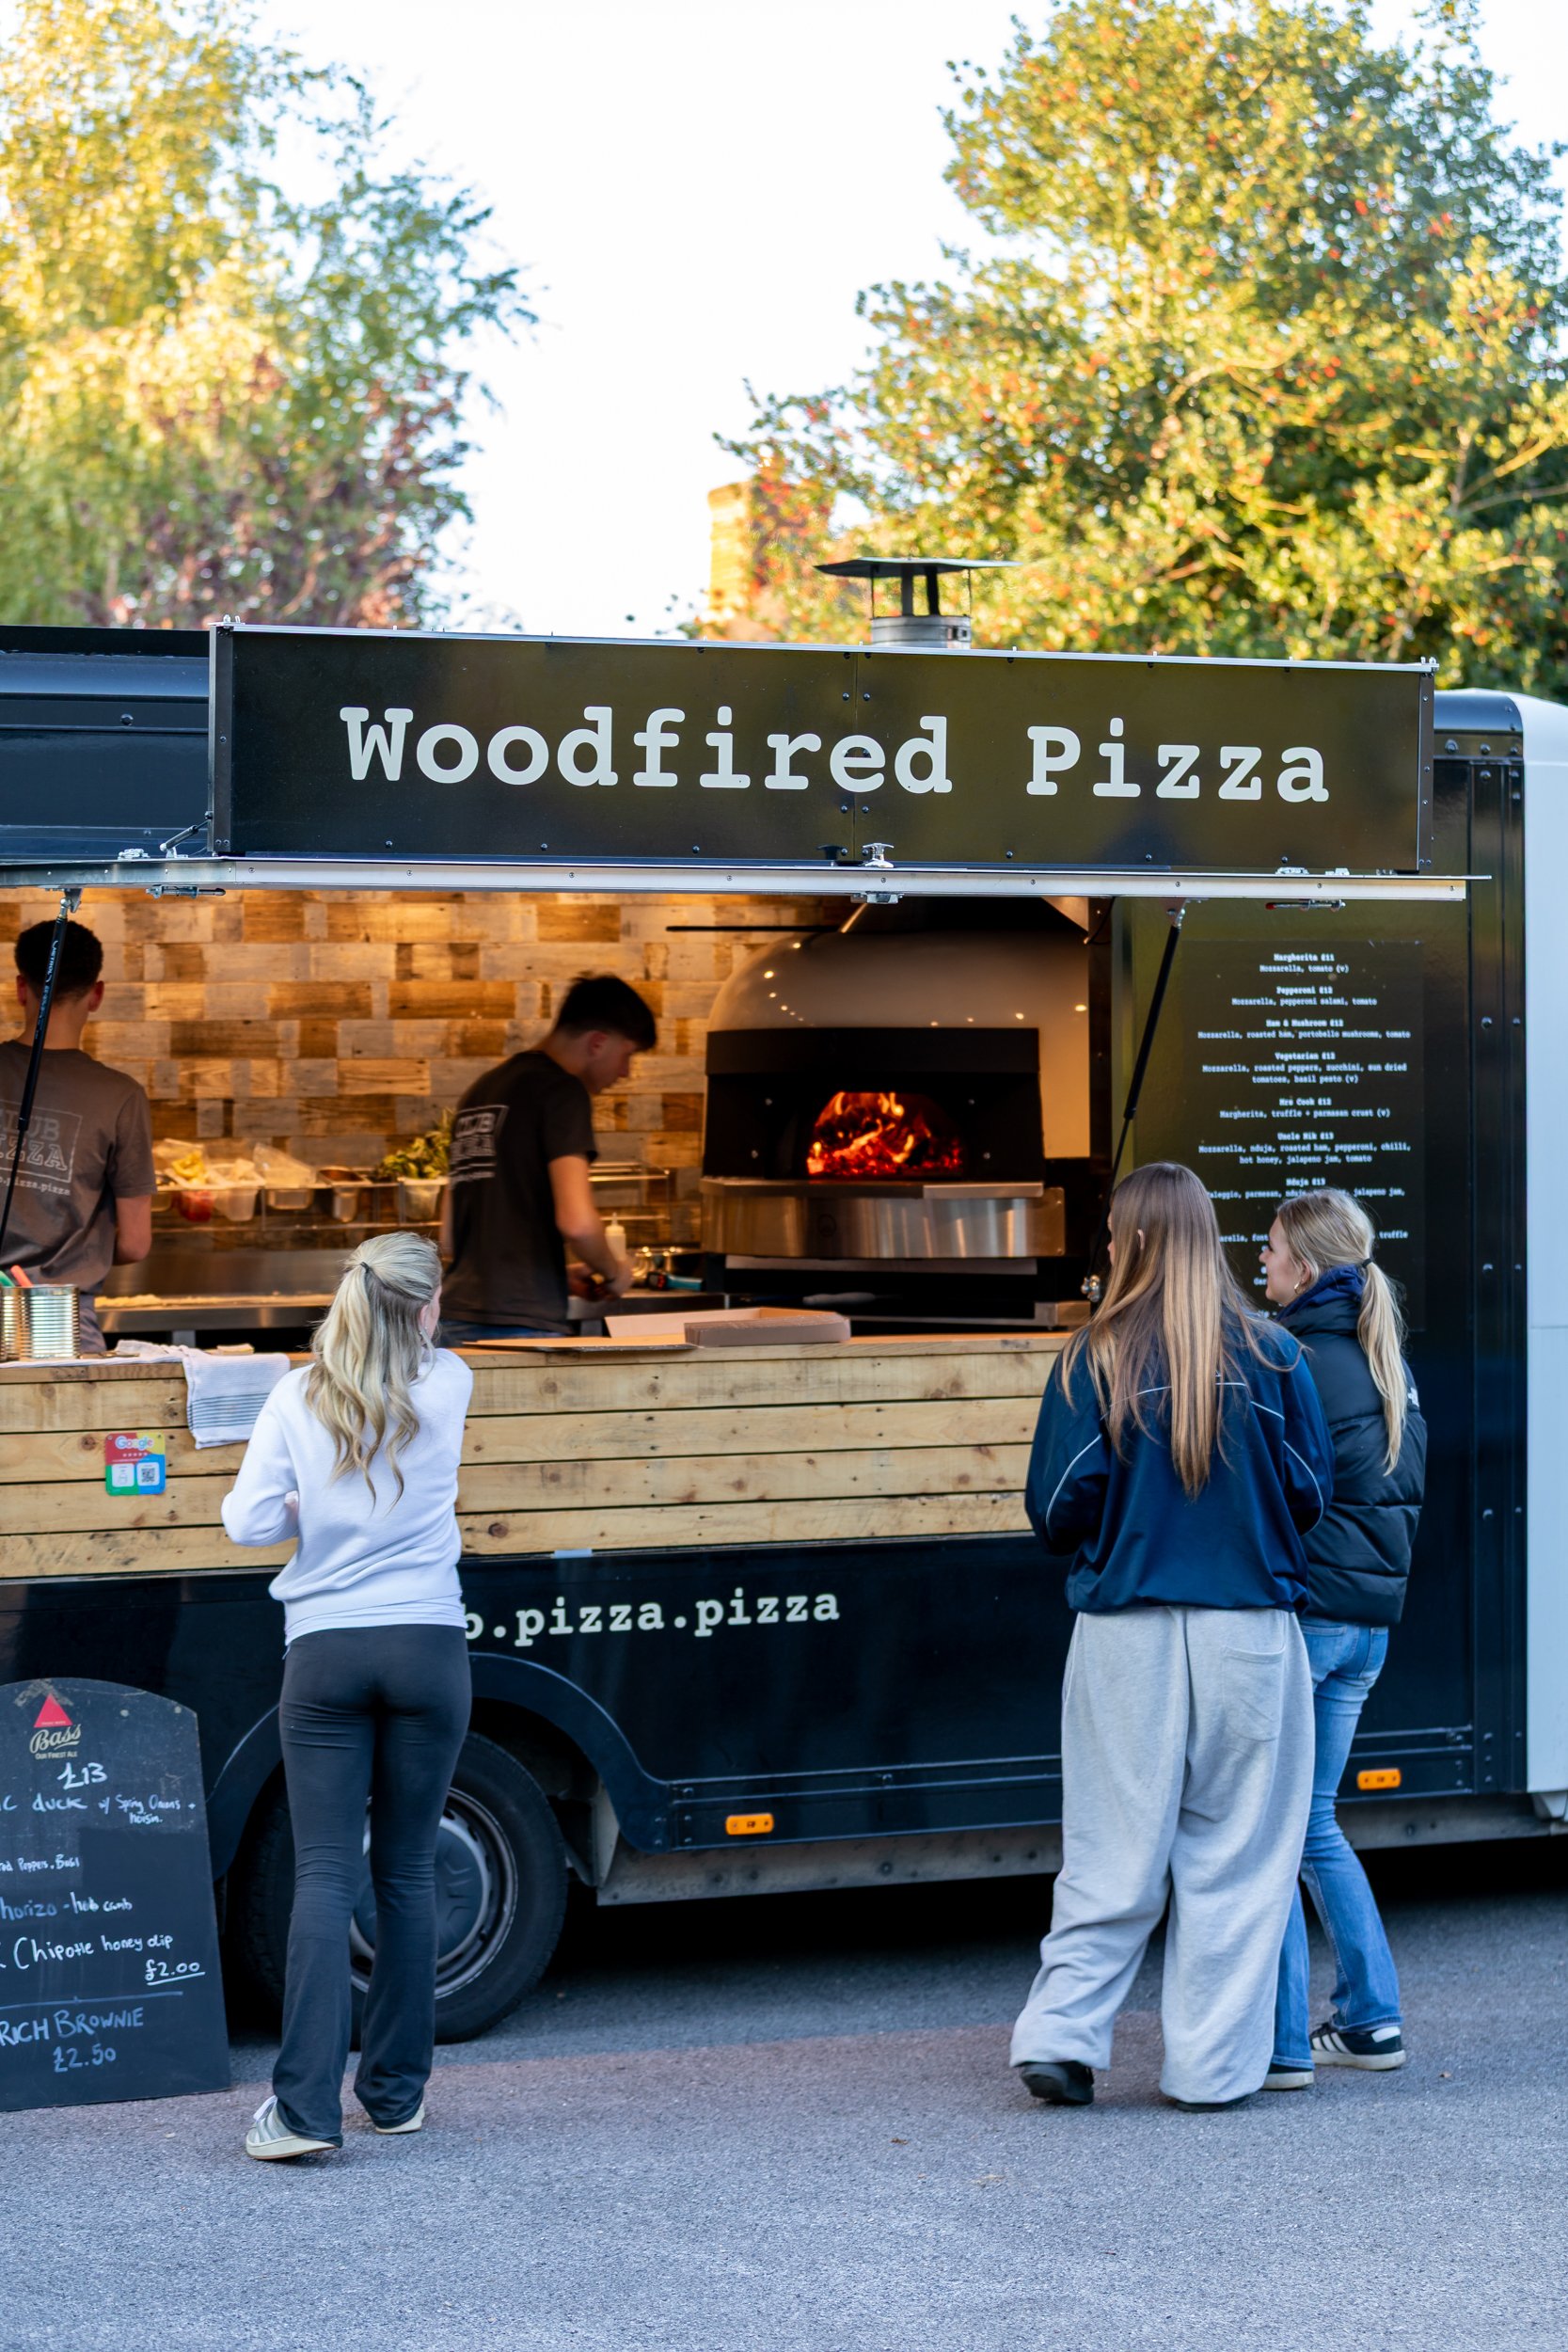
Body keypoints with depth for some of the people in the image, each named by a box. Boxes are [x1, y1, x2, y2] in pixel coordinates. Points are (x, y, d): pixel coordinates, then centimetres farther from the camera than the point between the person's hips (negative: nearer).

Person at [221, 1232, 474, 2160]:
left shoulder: (299, 1397, -1)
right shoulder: (448, 1387, 2)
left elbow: (247, 1520, -5)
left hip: (325, 1655, -1)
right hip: (427, 1648, 1)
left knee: (325, 1875, -2)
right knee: (407, 1872, 11)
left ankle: (307, 2105, -11)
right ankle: (397, 2090, 18)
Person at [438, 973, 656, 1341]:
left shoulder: (480, 1092, 21)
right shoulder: (561, 1090, -5)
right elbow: (577, 1221, -18)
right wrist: (614, 1272, 3)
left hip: (458, 1321, 8)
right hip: (522, 1324, -8)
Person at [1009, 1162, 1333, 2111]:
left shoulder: (1095, 1360, -4)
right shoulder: (1272, 1356, -1)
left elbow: (1058, 1510, -4)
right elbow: (1312, 1496, 4)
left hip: (1128, 1633, 0)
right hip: (1249, 1631, 0)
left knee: (1114, 1852, 9)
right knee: (1236, 1853, 7)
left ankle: (1061, 2033, 5)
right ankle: (1212, 2061, 9)